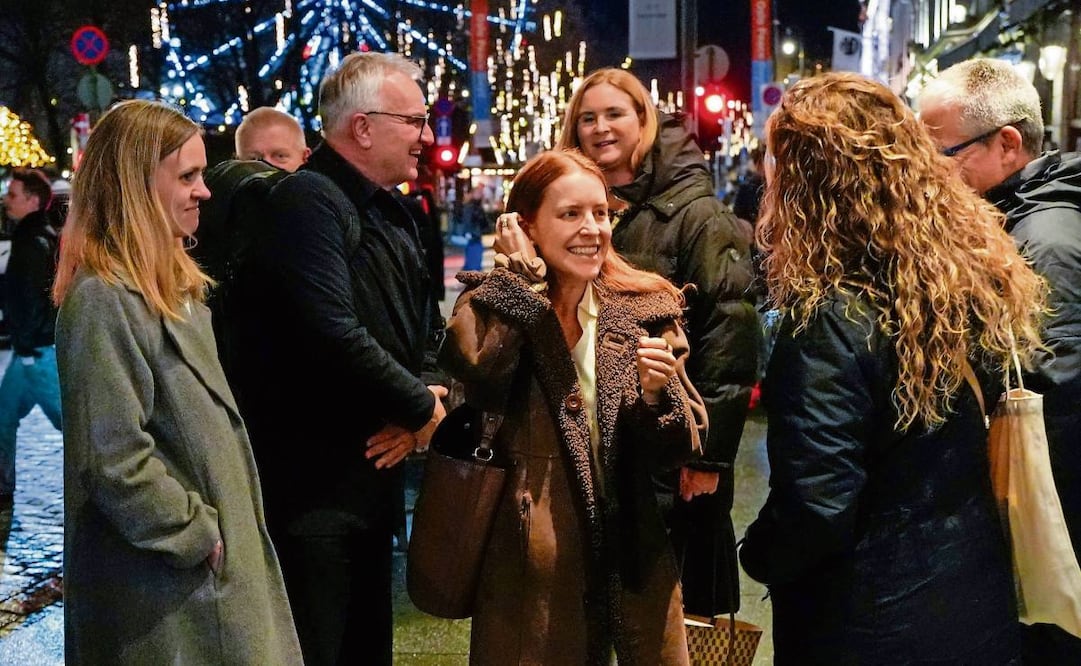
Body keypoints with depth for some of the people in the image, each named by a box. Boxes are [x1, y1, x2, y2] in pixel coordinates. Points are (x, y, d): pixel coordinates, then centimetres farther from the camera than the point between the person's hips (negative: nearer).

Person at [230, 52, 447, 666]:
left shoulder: (393, 214, 14)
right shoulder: (309, 201, -16)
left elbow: (420, 332, 18)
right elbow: (334, 335, -28)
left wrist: (419, 404, -4)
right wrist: (421, 407, -14)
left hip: (375, 473, 9)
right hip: (311, 485, -9)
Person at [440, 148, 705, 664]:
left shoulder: (646, 309, 4)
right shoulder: (488, 307, -1)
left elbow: (672, 452, 3)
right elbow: (482, 381, -25)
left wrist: (658, 391, -18)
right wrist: (521, 273, -14)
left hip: (633, 554, 3)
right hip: (530, 559, -2)